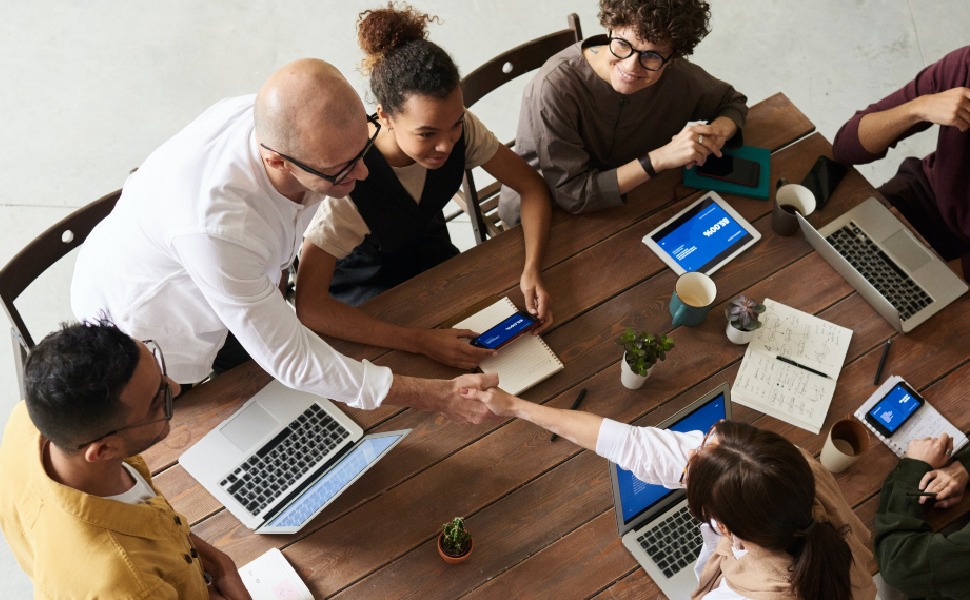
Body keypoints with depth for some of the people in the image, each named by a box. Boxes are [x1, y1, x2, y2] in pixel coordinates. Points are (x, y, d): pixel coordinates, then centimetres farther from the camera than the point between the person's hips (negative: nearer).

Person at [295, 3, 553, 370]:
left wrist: (532, 270, -28)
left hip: (432, 257, 5)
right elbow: (309, 306, -40)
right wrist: (422, 342, -45)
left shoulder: (461, 129, -24)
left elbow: (531, 187, -10)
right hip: (363, 287, -4)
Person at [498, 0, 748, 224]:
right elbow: (572, 195, -27)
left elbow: (733, 103, 4)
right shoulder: (555, 86, -31)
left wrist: (717, 132, -20)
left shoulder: (677, 74, -16)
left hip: (620, 204, 4)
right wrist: (661, 158, -33)